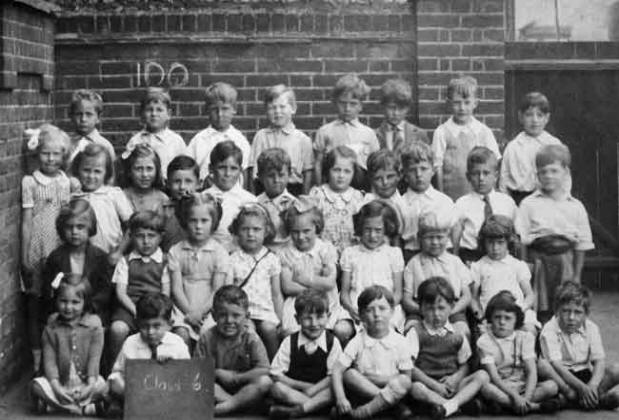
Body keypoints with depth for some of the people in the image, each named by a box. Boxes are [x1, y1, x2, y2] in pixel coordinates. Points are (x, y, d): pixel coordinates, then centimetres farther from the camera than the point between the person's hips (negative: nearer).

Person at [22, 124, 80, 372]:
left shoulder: (70, 183, 5)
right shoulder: (30, 183, -3)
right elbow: (26, 221, -2)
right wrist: (25, 256, -4)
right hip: (37, 252, -2)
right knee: (36, 305, 4)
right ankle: (38, 359, 14)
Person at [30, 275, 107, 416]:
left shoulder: (94, 325, -5)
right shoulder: (51, 327, -2)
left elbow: (94, 358, -7)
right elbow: (49, 360, -5)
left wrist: (91, 385, -20)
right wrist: (56, 387, -18)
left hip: (85, 381, -1)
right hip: (61, 382, 1)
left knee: (101, 385, -31)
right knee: (37, 385, -26)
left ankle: (54, 405, -20)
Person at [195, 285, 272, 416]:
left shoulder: (251, 338, -9)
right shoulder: (206, 337, -5)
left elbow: (263, 370, -17)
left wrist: (234, 378, -16)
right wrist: (218, 373, -16)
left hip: (244, 389, -1)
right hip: (218, 390, 1)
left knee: (265, 382, -30)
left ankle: (224, 407, -29)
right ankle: (239, 404, -27)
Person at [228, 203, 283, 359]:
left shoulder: (271, 259, 9)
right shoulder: (233, 260, 5)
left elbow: (277, 295, 11)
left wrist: (280, 322, 5)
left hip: (265, 310, 1)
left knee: (269, 328, -28)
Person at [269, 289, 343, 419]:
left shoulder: (332, 342, 2)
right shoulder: (289, 342, 3)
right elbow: (276, 374, -3)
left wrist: (313, 389, -20)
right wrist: (302, 386, -10)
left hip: (321, 391, -1)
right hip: (294, 390, 1)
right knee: (276, 388, -29)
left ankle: (293, 411, -42)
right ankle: (315, 405, -31)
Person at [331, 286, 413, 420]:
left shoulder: (400, 342, -1)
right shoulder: (357, 342, -2)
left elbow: (406, 376, 0)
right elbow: (336, 371, -11)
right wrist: (340, 398, -27)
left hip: (392, 389, -1)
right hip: (363, 391, 1)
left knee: (404, 382, -31)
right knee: (349, 374, -26)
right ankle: (397, 407, -25)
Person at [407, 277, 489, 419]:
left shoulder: (456, 336, 12)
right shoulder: (416, 333, 1)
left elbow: (464, 365, 15)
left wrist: (456, 378, -9)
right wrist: (433, 385, -16)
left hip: (451, 385, 4)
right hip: (427, 384, -4)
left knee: (482, 375, -17)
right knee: (415, 388, -37)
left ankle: (451, 404, -37)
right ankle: (463, 403, -40)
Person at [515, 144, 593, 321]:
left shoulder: (575, 207, 6)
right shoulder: (529, 204, 1)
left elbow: (581, 245, 9)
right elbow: (521, 240, 0)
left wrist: (576, 275, 6)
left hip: (565, 260, 2)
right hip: (539, 261, -2)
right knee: (540, 312, 0)